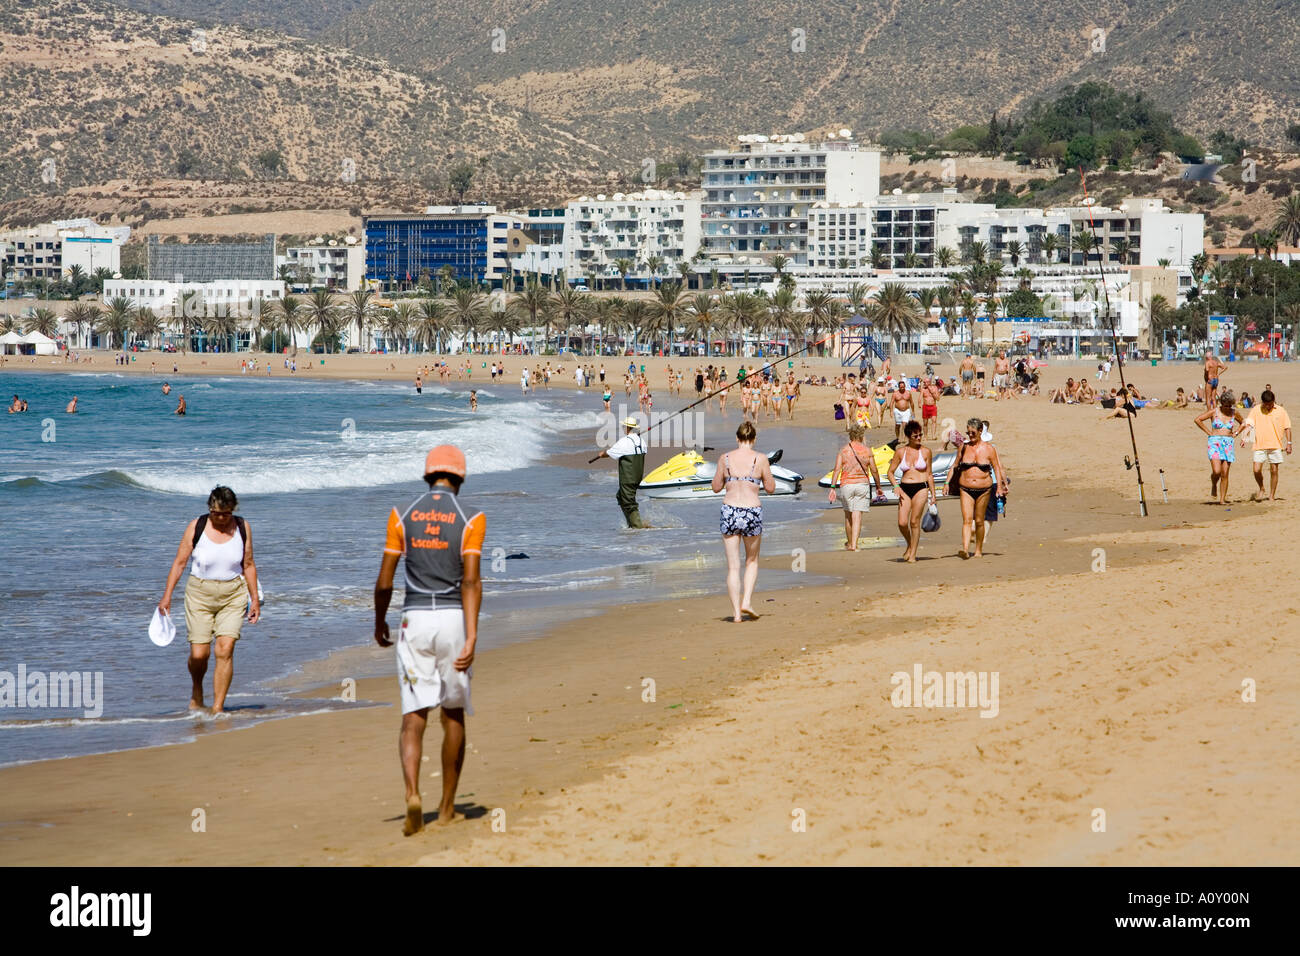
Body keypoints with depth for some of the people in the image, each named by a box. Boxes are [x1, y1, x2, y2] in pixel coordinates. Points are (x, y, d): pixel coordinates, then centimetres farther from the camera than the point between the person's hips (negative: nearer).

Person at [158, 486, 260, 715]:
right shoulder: (196, 527, -5)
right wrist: (167, 596, -6)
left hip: (233, 595, 1)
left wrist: (255, 598, 8)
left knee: (225, 651, -12)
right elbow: (179, 563, -2)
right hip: (200, 594, -1)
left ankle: (218, 707, -5)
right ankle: (196, 688, 29)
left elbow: (248, 565, 9)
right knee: (199, 654, -5)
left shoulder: (242, 528, 1)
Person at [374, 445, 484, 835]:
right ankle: (447, 807, 20)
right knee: (453, 715, 14)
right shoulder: (470, 519, -3)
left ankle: (413, 795, -24)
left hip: (415, 620, 1)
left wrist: (379, 623, 18)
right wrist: (471, 638, -16)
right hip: (454, 619, -1)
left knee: (413, 718, -1)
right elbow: (470, 580, -12)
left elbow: (385, 580, 3)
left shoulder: (402, 516, 3)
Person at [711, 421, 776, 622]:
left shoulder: (725, 459, 1)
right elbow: (770, 488, 2)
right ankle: (746, 601, 5)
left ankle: (736, 612, 4)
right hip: (752, 513, -1)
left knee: (733, 566, 7)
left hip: (729, 511, 1)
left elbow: (716, 487, 10)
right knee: (752, 561, 20)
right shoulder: (760, 459, -5)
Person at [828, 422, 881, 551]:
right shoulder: (867, 451, 0)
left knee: (848, 515, 15)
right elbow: (874, 471, 1)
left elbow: (837, 470, -8)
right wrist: (878, 487, 13)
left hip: (846, 485, 1)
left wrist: (833, 488, -10)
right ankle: (854, 544, -14)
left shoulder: (843, 450, 0)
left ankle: (849, 543, 28)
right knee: (857, 516, -3)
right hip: (862, 484, -1)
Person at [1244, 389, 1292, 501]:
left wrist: (1288, 443, -2)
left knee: (1274, 471, 2)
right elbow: (1249, 424, 0)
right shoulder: (1256, 410, 2)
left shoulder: (1280, 411, 2)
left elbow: (1287, 428, 5)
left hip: (1275, 445, 0)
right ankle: (1261, 489, 18)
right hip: (1260, 445, 0)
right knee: (1257, 470, -9)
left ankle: (1272, 496, 13)